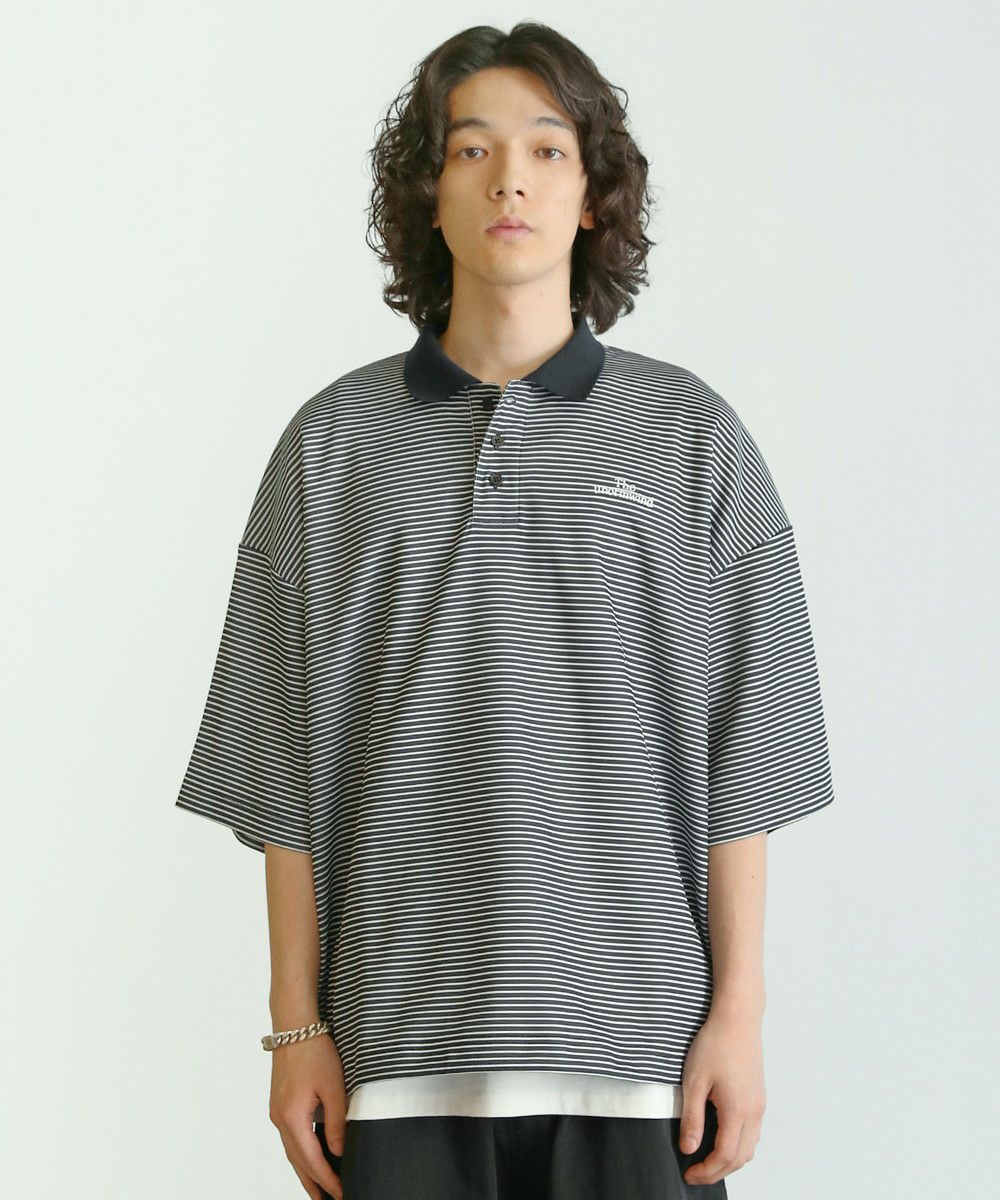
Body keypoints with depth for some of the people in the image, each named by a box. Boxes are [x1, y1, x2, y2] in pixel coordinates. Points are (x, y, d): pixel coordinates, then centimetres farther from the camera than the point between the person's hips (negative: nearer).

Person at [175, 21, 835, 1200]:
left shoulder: (690, 436, 4)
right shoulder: (335, 442, 6)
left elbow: (741, 760, 3)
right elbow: (285, 770, 6)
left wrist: (737, 1016, -1)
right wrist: (297, 1024, 2)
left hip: (632, 1045, 0)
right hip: (403, 1044, 1)